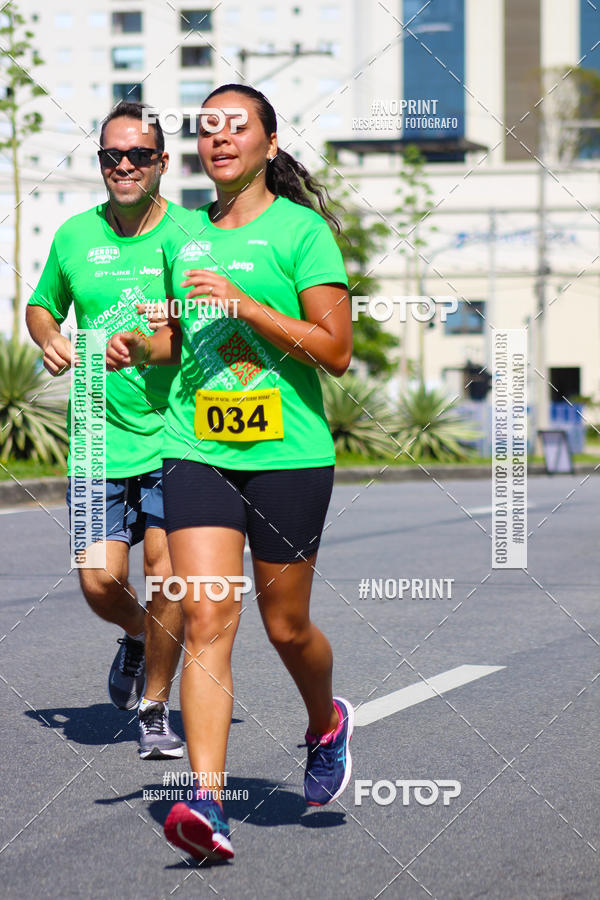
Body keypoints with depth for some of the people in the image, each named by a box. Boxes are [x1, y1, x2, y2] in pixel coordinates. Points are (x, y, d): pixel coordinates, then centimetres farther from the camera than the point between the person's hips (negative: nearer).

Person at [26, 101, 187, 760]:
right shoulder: (75, 236, 7)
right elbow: (40, 305, 23)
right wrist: (51, 340, 1)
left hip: (175, 435, -2)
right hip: (99, 438, 2)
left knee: (168, 576, -9)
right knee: (99, 582, -4)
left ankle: (154, 706, 12)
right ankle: (136, 635, 32)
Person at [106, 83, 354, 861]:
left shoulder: (301, 229, -5)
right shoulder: (185, 235, 12)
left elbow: (336, 350, -11)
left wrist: (246, 305, -18)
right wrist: (142, 346, 4)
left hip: (288, 453, -3)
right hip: (196, 448, 4)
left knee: (286, 627, 8)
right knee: (206, 621, -10)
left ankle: (326, 725, 41)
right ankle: (207, 801, -16)